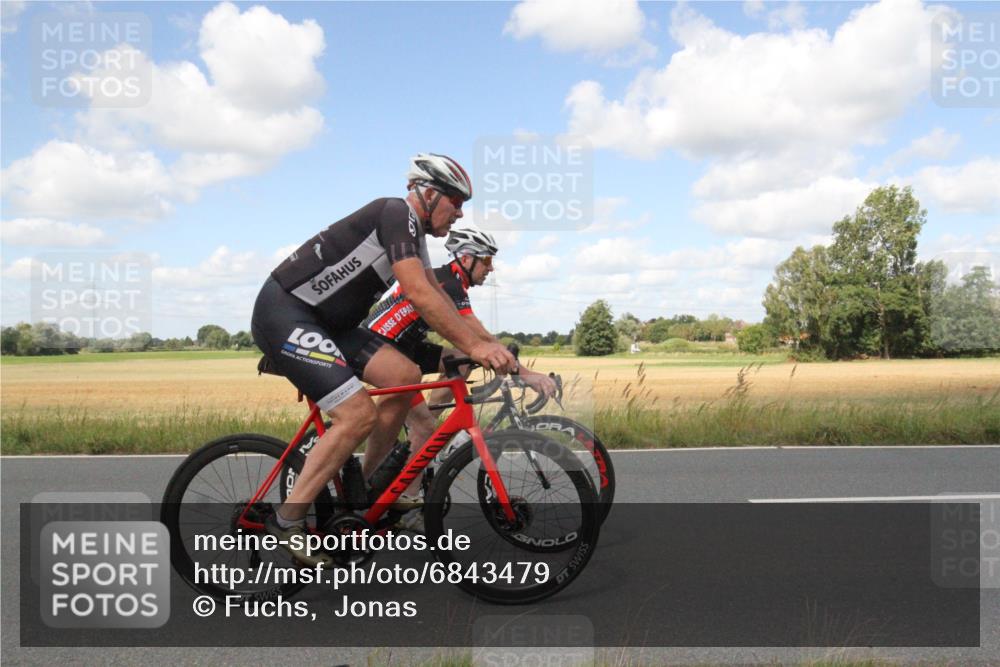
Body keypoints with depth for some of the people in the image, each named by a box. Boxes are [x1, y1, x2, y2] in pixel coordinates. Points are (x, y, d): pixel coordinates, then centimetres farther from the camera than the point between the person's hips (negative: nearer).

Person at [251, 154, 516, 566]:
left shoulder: (413, 233, 14)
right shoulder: (396, 213, -16)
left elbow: (438, 298, 14)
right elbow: (419, 295, -26)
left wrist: (482, 345, 5)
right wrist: (473, 346, -25)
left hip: (322, 322, 10)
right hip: (283, 315, -10)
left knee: (405, 376, -2)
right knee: (360, 414, -19)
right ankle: (287, 521, -7)